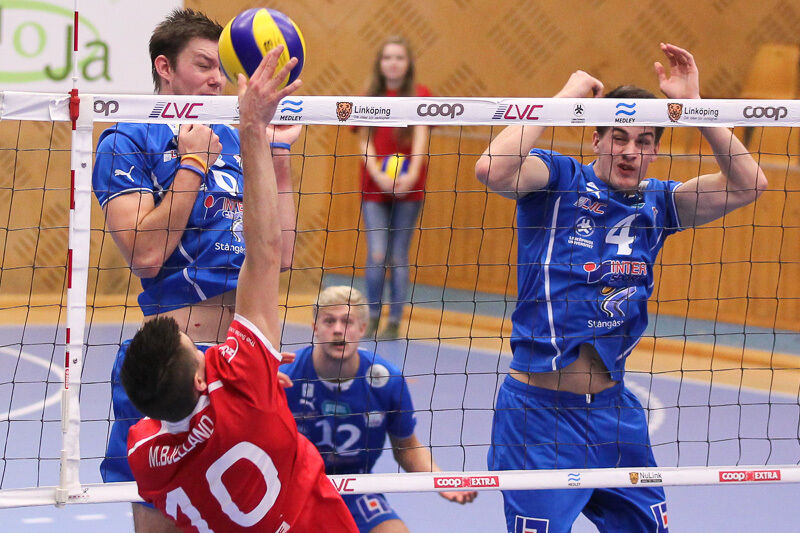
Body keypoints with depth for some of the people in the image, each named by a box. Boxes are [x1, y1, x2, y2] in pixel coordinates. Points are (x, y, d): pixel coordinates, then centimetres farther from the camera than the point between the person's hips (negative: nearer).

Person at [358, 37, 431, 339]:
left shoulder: (420, 95, 3)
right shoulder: (369, 98, 9)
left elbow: (421, 138, -8)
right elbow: (365, 142, 2)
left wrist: (411, 175, -24)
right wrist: (378, 175, -16)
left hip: (408, 189, -1)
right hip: (374, 188, 1)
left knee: (399, 257, -1)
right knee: (376, 255, -9)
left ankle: (395, 321, 10)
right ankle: (373, 316, 10)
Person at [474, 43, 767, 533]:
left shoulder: (656, 203, 10)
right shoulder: (559, 179, -4)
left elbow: (747, 184, 1)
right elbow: (493, 169, -24)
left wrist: (692, 102, -7)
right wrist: (567, 97, -18)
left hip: (613, 410, 6)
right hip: (540, 411, -6)